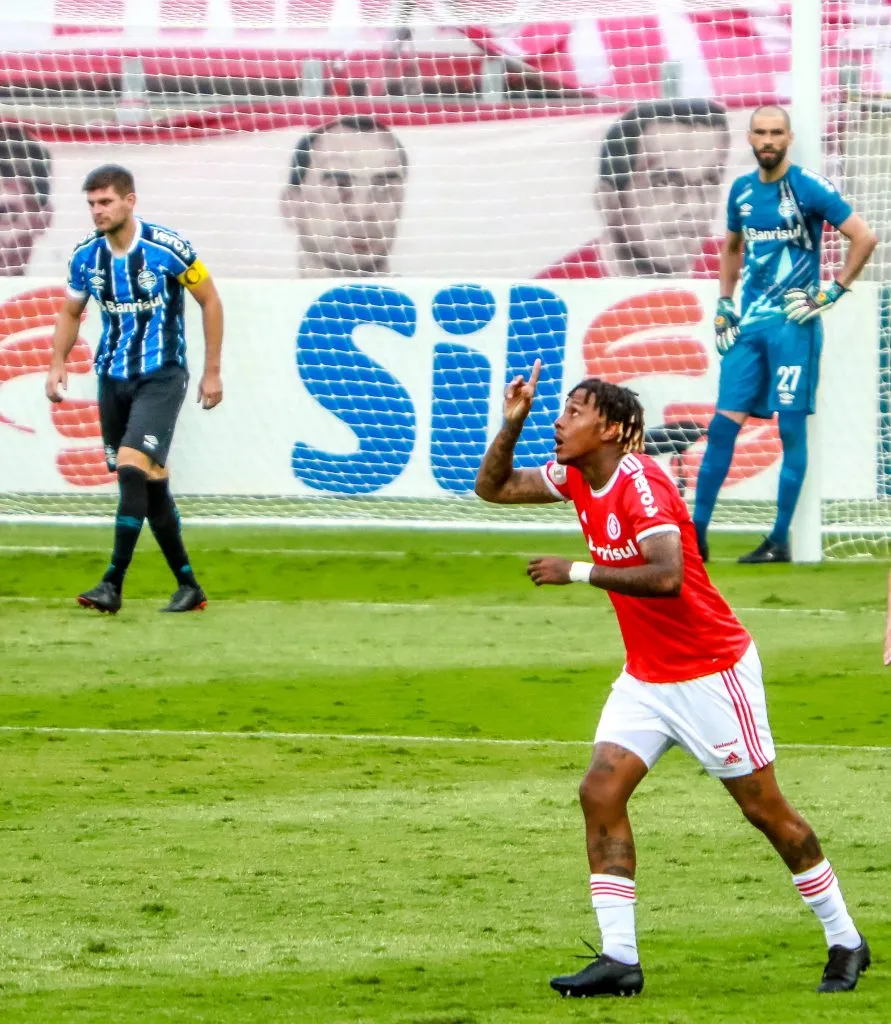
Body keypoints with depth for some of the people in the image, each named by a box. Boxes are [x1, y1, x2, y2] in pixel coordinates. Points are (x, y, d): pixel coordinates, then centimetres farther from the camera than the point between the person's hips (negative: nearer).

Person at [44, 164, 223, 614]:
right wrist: (58, 363, 0)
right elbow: (71, 311, 16)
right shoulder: (85, 256, 0)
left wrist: (212, 372, -3)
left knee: (132, 467, -20)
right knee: (150, 482, 8)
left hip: (161, 378, -5)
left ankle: (113, 584, -20)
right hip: (114, 380, 5)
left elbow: (209, 301, -3)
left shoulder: (168, 248, -14)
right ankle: (189, 587, 19)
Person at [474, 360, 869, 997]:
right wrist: (512, 423, -4)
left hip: (711, 672, -8)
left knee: (764, 807, 1)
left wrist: (578, 572, -30)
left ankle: (845, 941, 16)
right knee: (601, 792, -8)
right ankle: (619, 961, -9)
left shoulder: (640, 482, -23)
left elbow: (667, 577, -35)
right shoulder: (577, 477, 2)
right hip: (646, 676, 8)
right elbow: (493, 487, 13)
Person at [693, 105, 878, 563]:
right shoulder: (742, 191, 11)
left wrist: (832, 293, -10)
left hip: (793, 323, -5)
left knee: (791, 427, -4)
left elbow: (864, 237, -10)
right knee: (723, 423, 0)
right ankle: (696, 535, 1)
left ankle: (780, 540, 0)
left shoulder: (809, 188, -7)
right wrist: (724, 306, 18)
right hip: (749, 324, 5)